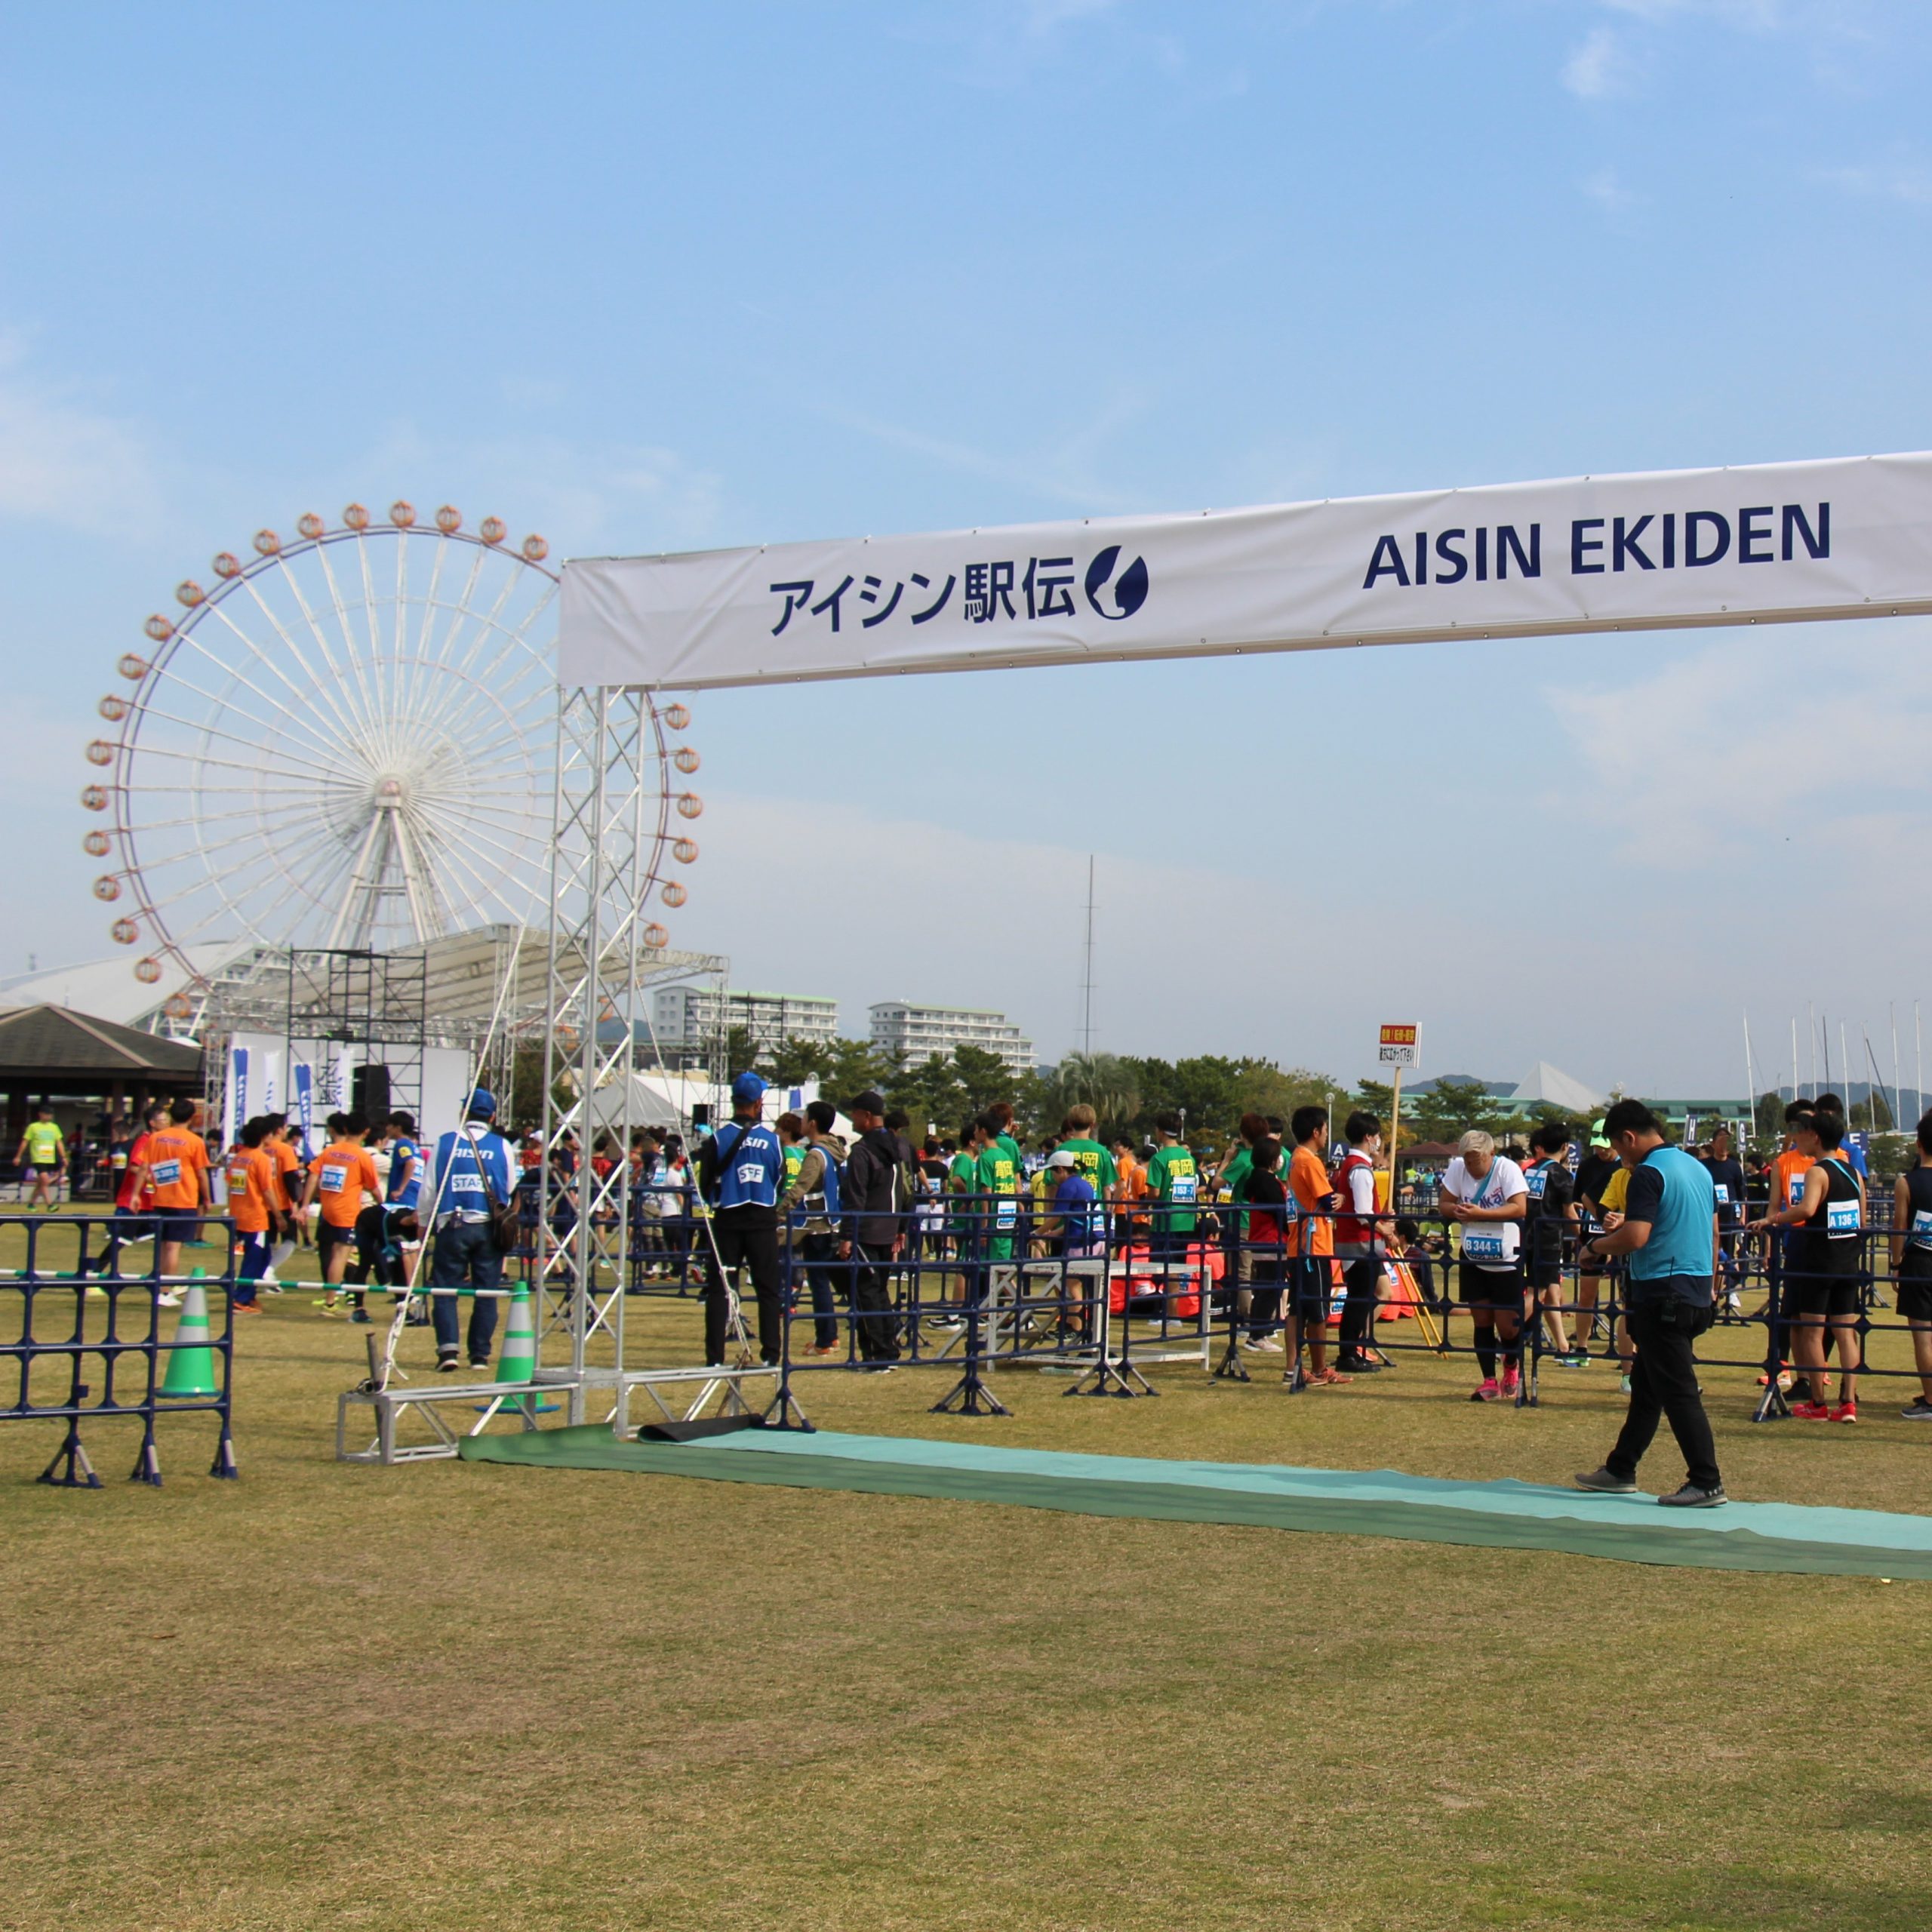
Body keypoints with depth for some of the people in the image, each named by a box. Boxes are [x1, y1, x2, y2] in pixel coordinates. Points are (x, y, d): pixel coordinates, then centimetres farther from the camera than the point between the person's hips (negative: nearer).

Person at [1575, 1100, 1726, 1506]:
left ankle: (1707, 1483, -5)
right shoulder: (1697, 1168, 13)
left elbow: (1635, 1237, -23)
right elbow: (1713, 1233, 20)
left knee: (1677, 1390, -6)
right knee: (1646, 1385, 17)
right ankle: (1620, 1471, 25)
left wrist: (1600, 1245, -6)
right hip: (1695, 1293, 9)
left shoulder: (1649, 1173, -15)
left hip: (1663, 1293, -9)